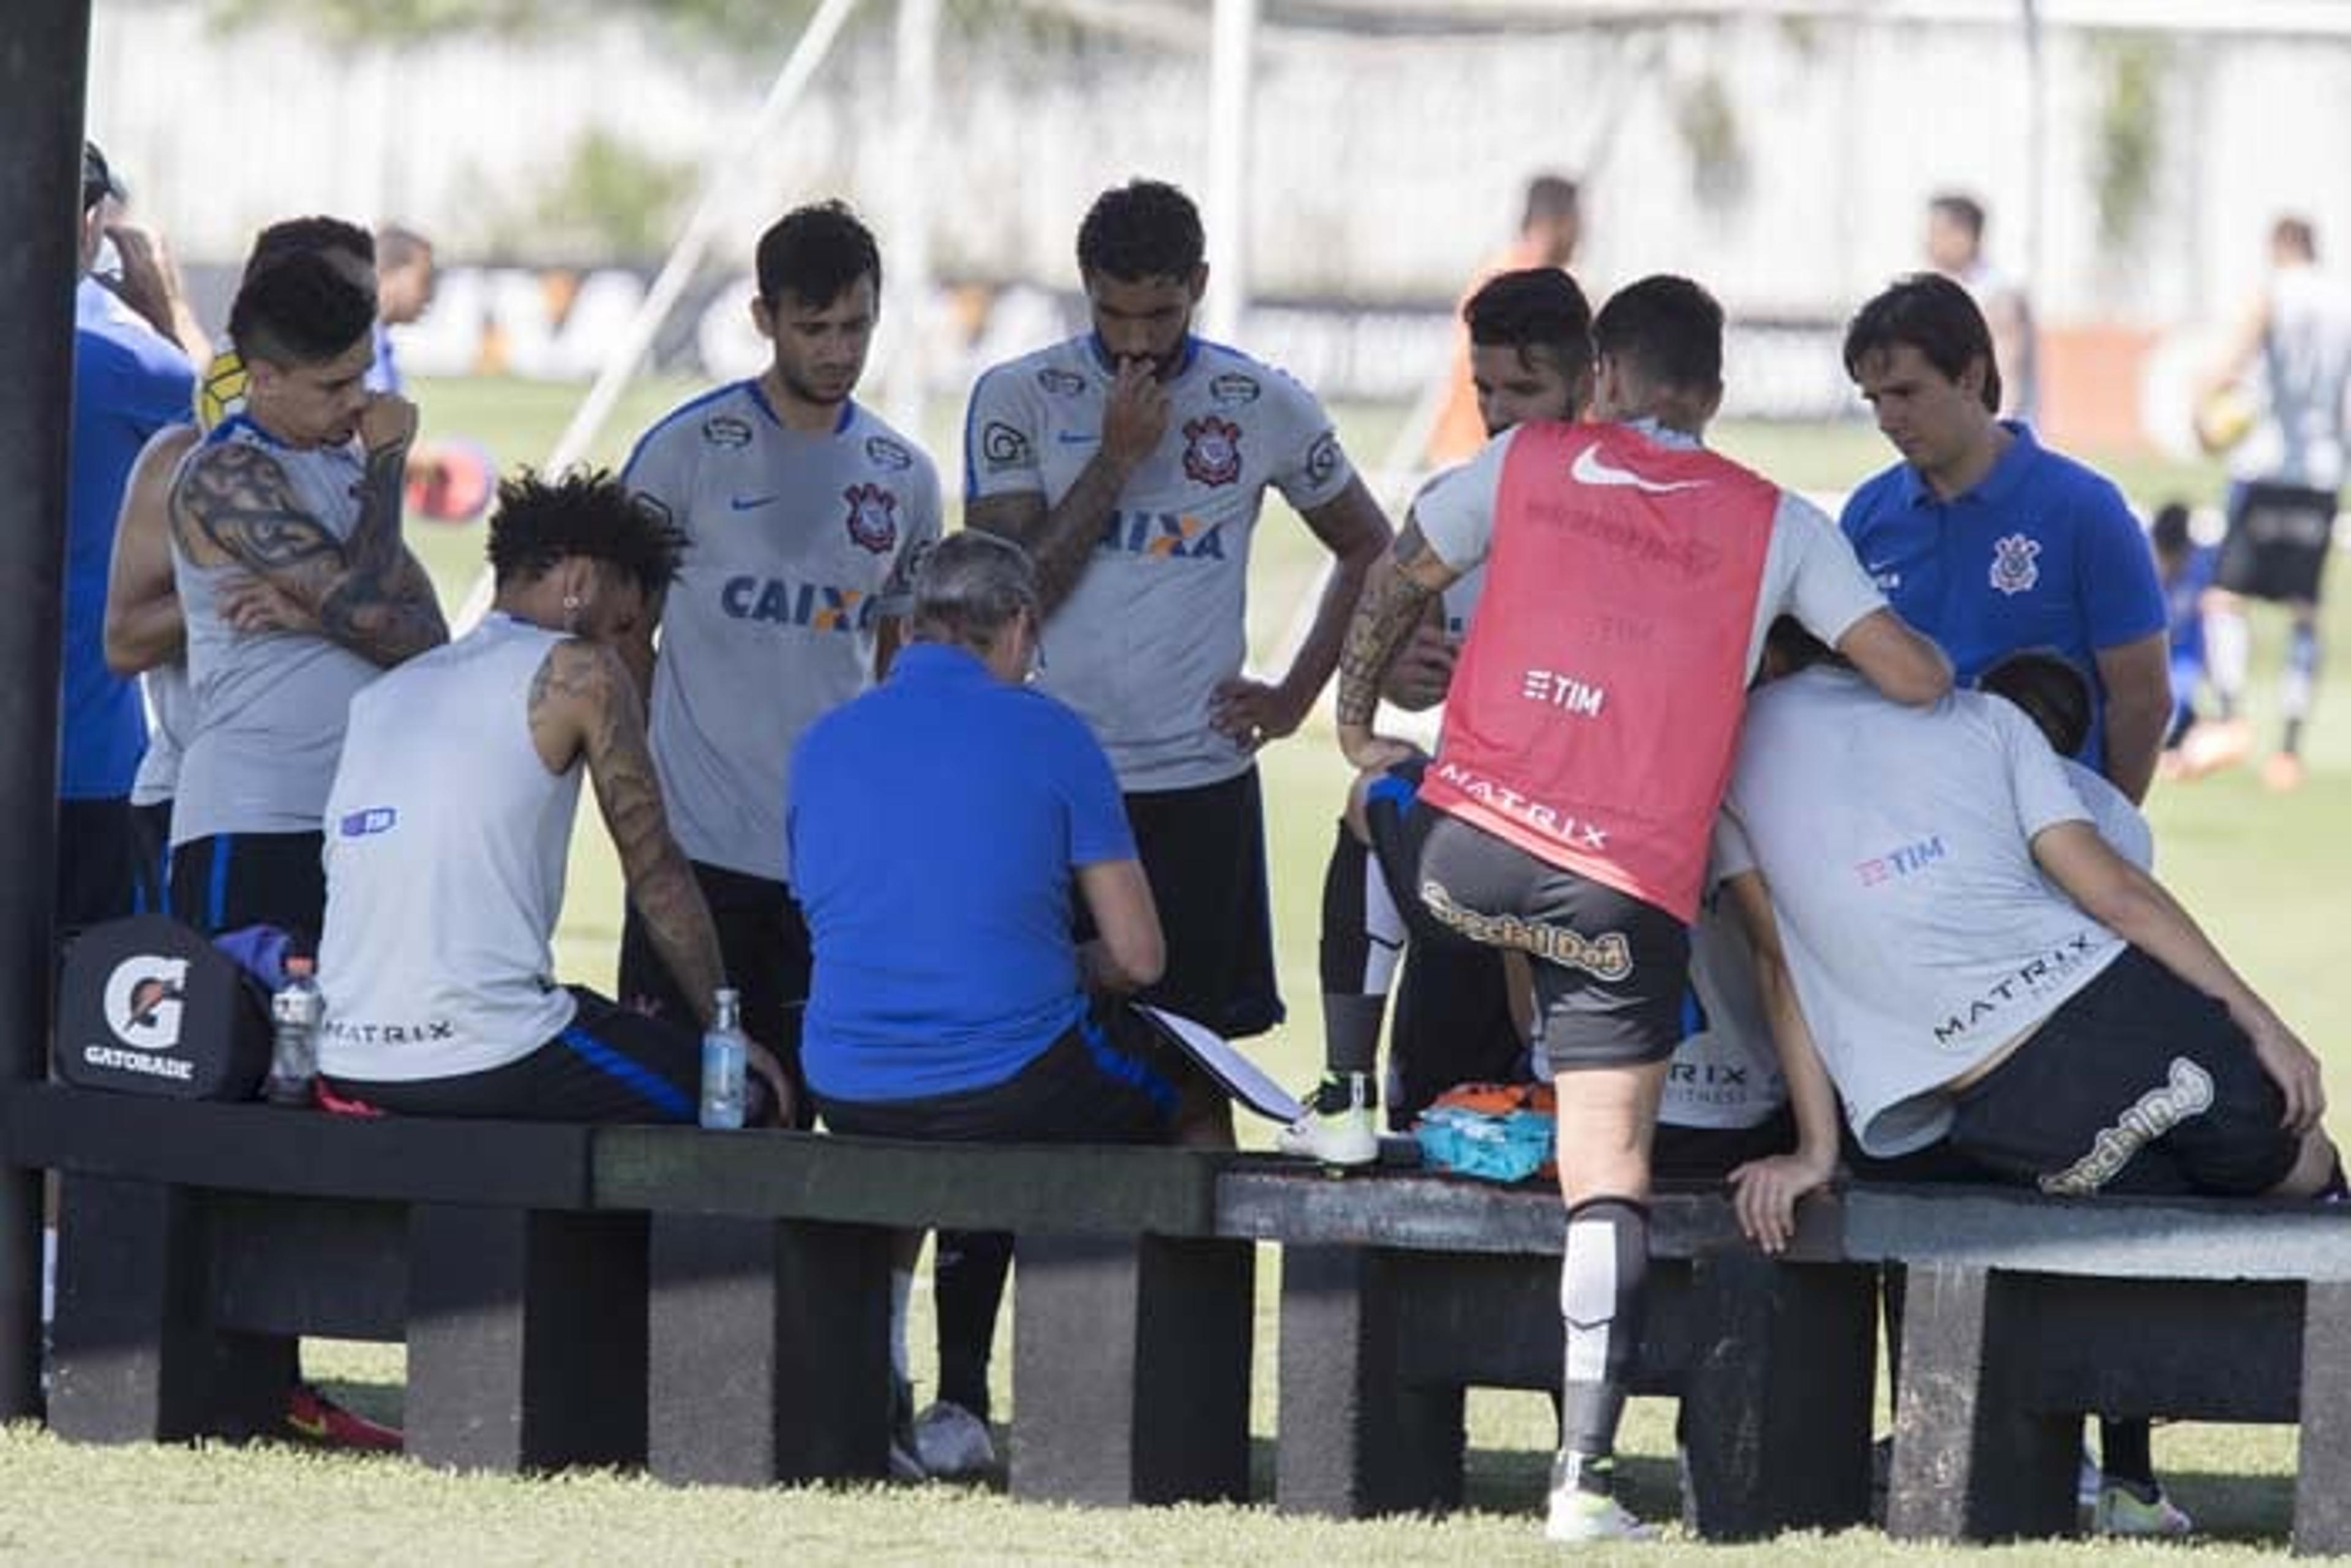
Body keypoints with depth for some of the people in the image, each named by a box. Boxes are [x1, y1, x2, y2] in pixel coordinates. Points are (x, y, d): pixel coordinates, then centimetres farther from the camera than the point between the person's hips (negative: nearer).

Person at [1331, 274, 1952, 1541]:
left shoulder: (1526, 464, 10)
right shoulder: (1776, 525, 8)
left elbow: (1392, 589, 17)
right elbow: (1916, 678, 5)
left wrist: (1356, 726, 31)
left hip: (1467, 853, 1)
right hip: (1629, 893, -1)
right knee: (1609, 1180, -1)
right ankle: (1585, 1473, -11)